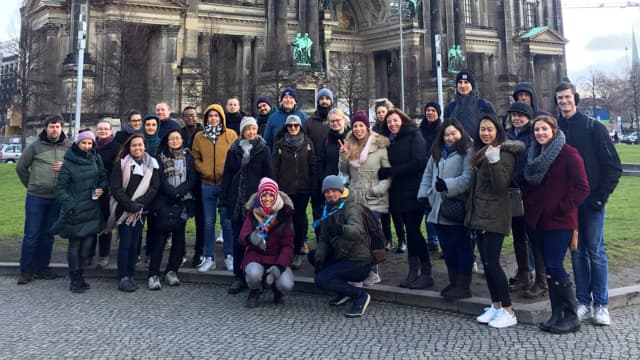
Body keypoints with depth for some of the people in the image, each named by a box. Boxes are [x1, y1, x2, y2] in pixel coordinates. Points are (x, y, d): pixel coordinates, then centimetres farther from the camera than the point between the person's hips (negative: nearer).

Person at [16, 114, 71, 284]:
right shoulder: (35, 146, -2)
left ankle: (41, 267, 21)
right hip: (36, 197, -2)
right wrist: (31, 185, 6)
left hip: (57, 198, 2)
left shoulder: (69, 147, 1)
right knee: (31, 234, 0)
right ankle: (26, 270, 9)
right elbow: (20, 167, 5)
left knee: (48, 235, 11)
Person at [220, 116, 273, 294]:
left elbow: (268, 176, 0)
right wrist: (223, 200, 5)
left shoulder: (263, 150, 2)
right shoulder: (234, 150, 9)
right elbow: (227, 176, 10)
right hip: (236, 200, 3)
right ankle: (239, 277, 11)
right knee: (238, 238, 4)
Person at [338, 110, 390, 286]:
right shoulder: (349, 146, 10)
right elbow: (344, 172, 14)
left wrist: (378, 189, -14)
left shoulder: (379, 146, -5)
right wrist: (343, 156, -2)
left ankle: (373, 272, 9)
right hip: (355, 199, 4)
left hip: (373, 200, -4)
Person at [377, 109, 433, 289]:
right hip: (399, 193, 6)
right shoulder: (390, 141, 16)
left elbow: (418, 163, -15)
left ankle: (426, 273, 2)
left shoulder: (414, 137, -4)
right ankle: (413, 272, 14)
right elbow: (389, 167, 15)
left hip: (413, 192, -6)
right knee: (411, 231, 9)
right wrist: (385, 172, -8)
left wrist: (390, 171, -15)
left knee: (413, 231, -7)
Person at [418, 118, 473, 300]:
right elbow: (428, 174, 21)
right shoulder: (437, 152, 18)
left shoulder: (468, 152, -8)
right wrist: (424, 195, 10)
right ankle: (454, 282, 25)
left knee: (462, 247, 0)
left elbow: (468, 178, -20)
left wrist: (448, 185, -29)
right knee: (447, 247, 13)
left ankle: (463, 285, 7)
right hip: (439, 208, 8)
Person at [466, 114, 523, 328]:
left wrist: (495, 161, -31)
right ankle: (495, 306, 19)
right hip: (478, 214, 8)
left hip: (495, 216, -8)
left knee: (492, 263, -9)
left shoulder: (504, 154, -10)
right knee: (486, 263, 10)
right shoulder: (480, 153, 14)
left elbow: (501, 185, -20)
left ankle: (508, 312, 0)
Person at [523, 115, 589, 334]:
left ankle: (571, 317, 5)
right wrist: (528, 204, 9)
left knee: (555, 267, -8)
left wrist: (562, 207, -15)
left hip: (559, 221, -7)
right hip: (538, 219, 7)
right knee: (549, 268, 10)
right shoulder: (534, 155, 13)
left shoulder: (568, 153, -10)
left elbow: (582, 188, -13)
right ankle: (557, 315, 19)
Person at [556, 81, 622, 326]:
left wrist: (601, 196, -10)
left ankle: (601, 305, 9)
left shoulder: (594, 127, -2)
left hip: (591, 201, -3)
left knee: (596, 252, 1)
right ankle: (583, 302, 15)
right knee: (577, 252, 7)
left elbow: (613, 166, -4)